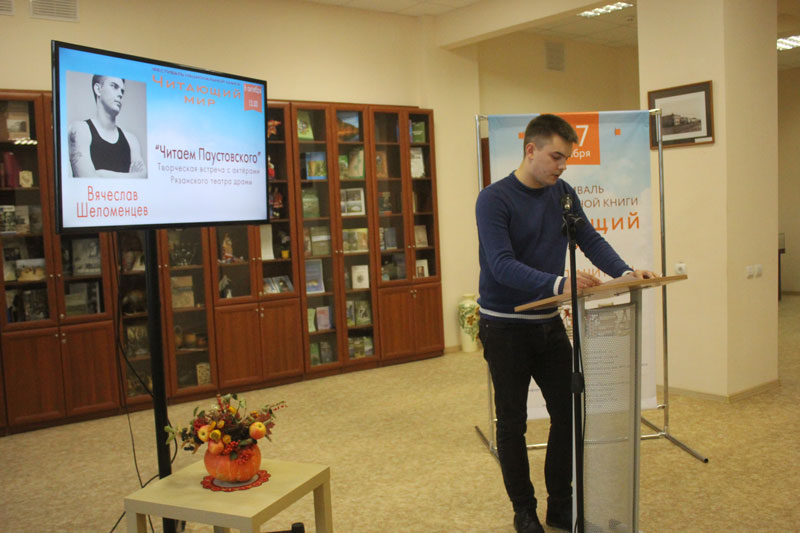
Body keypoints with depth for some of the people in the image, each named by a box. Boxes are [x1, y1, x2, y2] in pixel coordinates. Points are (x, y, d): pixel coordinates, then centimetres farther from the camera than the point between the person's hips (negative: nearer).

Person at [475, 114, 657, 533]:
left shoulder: (563, 194, 5)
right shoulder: (494, 200, -15)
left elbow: (590, 239, 2)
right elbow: (502, 265, -25)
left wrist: (625, 272, -17)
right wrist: (559, 283, -38)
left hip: (548, 323, 6)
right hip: (505, 327, -6)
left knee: (568, 414, 7)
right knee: (512, 423, 7)